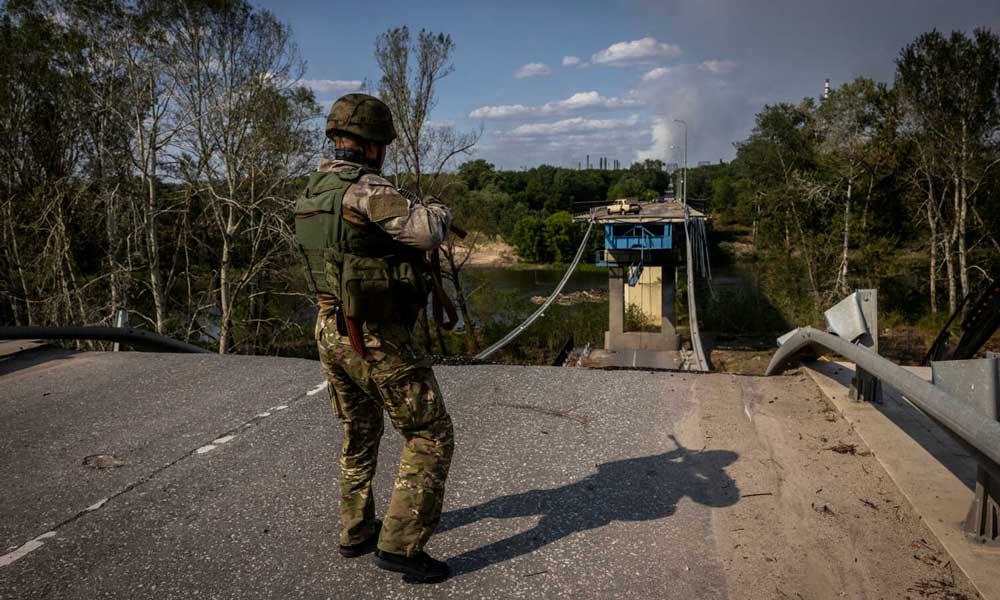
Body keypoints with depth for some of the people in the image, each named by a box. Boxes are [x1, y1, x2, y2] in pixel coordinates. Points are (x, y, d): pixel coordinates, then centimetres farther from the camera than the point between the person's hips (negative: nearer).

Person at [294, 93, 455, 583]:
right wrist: (436, 209, -3)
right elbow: (428, 231, -27)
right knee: (430, 437, 3)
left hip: (332, 331, 9)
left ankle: (356, 530, 35)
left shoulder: (313, 190, 9)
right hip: (378, 338, -9)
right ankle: (400, 545, 4)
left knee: (359, 435, 24)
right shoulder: (363, 190, -19)